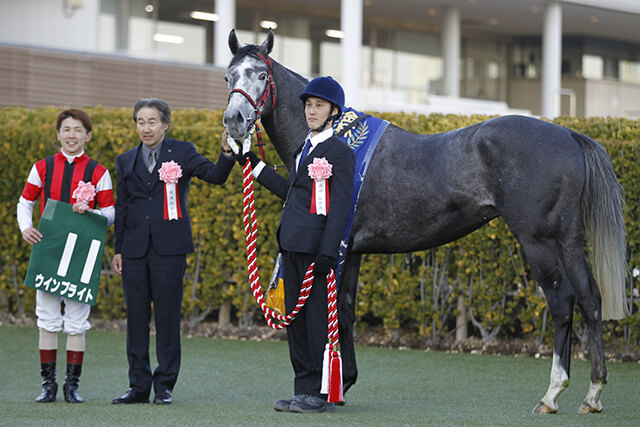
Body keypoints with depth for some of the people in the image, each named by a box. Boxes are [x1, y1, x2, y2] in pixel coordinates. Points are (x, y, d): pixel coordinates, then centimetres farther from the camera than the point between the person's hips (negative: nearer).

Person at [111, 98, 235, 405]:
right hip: (135, 249, 3)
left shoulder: (181, 152, 4)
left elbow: (215, 175, -9)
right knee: (136, 316, 5)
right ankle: (139, 385, 11)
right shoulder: (126, 161, 13)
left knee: (167, 314, -1)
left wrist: (227, 154, -28)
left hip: (169, 247, -3)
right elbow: (122, 207, 15)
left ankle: (164, 385, 5)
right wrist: (118, 250, 12)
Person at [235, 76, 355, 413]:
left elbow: (339, 207, -13)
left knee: (318, 316, -7)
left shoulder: (339, 152, -6)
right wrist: (253, 164, 29)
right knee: (296, 316, 10)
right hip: (291, 246, 9)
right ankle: (303, 389, 16)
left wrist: (327, 253, -20)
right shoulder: (303, 149, 22)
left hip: (315, 246, -9)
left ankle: (320, 392, -3)